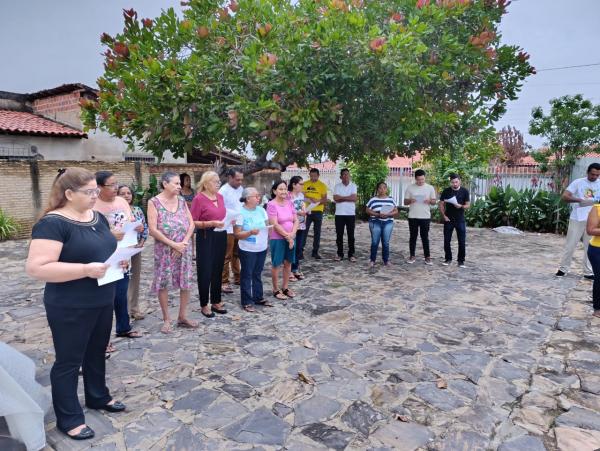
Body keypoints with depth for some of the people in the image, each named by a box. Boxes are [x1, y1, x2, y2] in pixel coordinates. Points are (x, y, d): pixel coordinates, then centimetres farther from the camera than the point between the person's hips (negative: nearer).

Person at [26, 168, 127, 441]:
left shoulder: (98, 217, 6)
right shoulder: (53, 223, -18)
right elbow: (36, 268, -25)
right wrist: (86, 270, -29)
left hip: (102, 302, 8)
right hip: (70, 309, -7)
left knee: (97, 352, 22)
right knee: (69, 361, 8)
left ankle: (98, 397, 41)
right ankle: (68, 418, 25)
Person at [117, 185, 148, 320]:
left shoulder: (138, 210, 6)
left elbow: (145, 227, 9)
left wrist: (142, 241, -4)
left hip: (136, 248, 5)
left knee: (135, 279, 12)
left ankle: (134, 308, 25)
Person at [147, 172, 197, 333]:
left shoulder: (182, 201, 6)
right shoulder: (154, 202, -7)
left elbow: (191, 224, 4)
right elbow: (153, 230, -13)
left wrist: (184, 243, -11)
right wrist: (173, 244, -15)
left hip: (184, 248, 4)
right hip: (164, 249, -4)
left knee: (186, 282, 6)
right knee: (163, 284, 3)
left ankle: (182, 317, 21)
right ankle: (166, 319, 17)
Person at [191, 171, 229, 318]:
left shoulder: (220, 197, 9)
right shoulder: (199, 199, -12)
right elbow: (193, 222, -14)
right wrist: (212, 223, -22)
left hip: (221, 236, 7)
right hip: (206, 237, -7)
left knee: (218, 270, 14)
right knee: (205, 272, 1)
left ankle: (216, 302, 26)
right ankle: (204, 305, 15)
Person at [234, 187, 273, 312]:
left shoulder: (261, 210, 5)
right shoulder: (240, 213, -14)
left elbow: (267, 226, 14)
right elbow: (237, 234, -16)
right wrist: (250, 232, -28)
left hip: (262, 248, 6)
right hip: (248, 250, -6)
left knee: (257, 274, 17)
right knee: (247, 275, 4)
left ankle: (258, 298, 29)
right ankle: (246, 302, 12)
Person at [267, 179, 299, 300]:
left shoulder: (289, 203, 5)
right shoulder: (271, 205, -13)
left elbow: (296, 220, 5)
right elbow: (275, 224, -18)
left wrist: (292, 234, -11)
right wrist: (287, 236, -15)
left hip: (290, 238, 6)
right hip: (277, 239, -6)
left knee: (288, 263, 13)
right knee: (276, 264, 4)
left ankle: (285, 288, 27)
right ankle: (276, 290, 17)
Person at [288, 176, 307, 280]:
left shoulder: (301, 195, 10)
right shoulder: (288, 196, -15)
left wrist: (305, 211, -3)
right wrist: (298, 212, -21)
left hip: (301, 225, 7)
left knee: (299, 248, 12)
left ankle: (296, 269, 24)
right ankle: (290, 271, 11)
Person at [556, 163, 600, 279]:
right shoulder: (578, 182, -5)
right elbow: (564, 196, -13)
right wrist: (579, 200, -29)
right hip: (577, 219, -3)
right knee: (570, 245, 3)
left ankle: (588, 272, 18)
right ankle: (563, 268, 14)